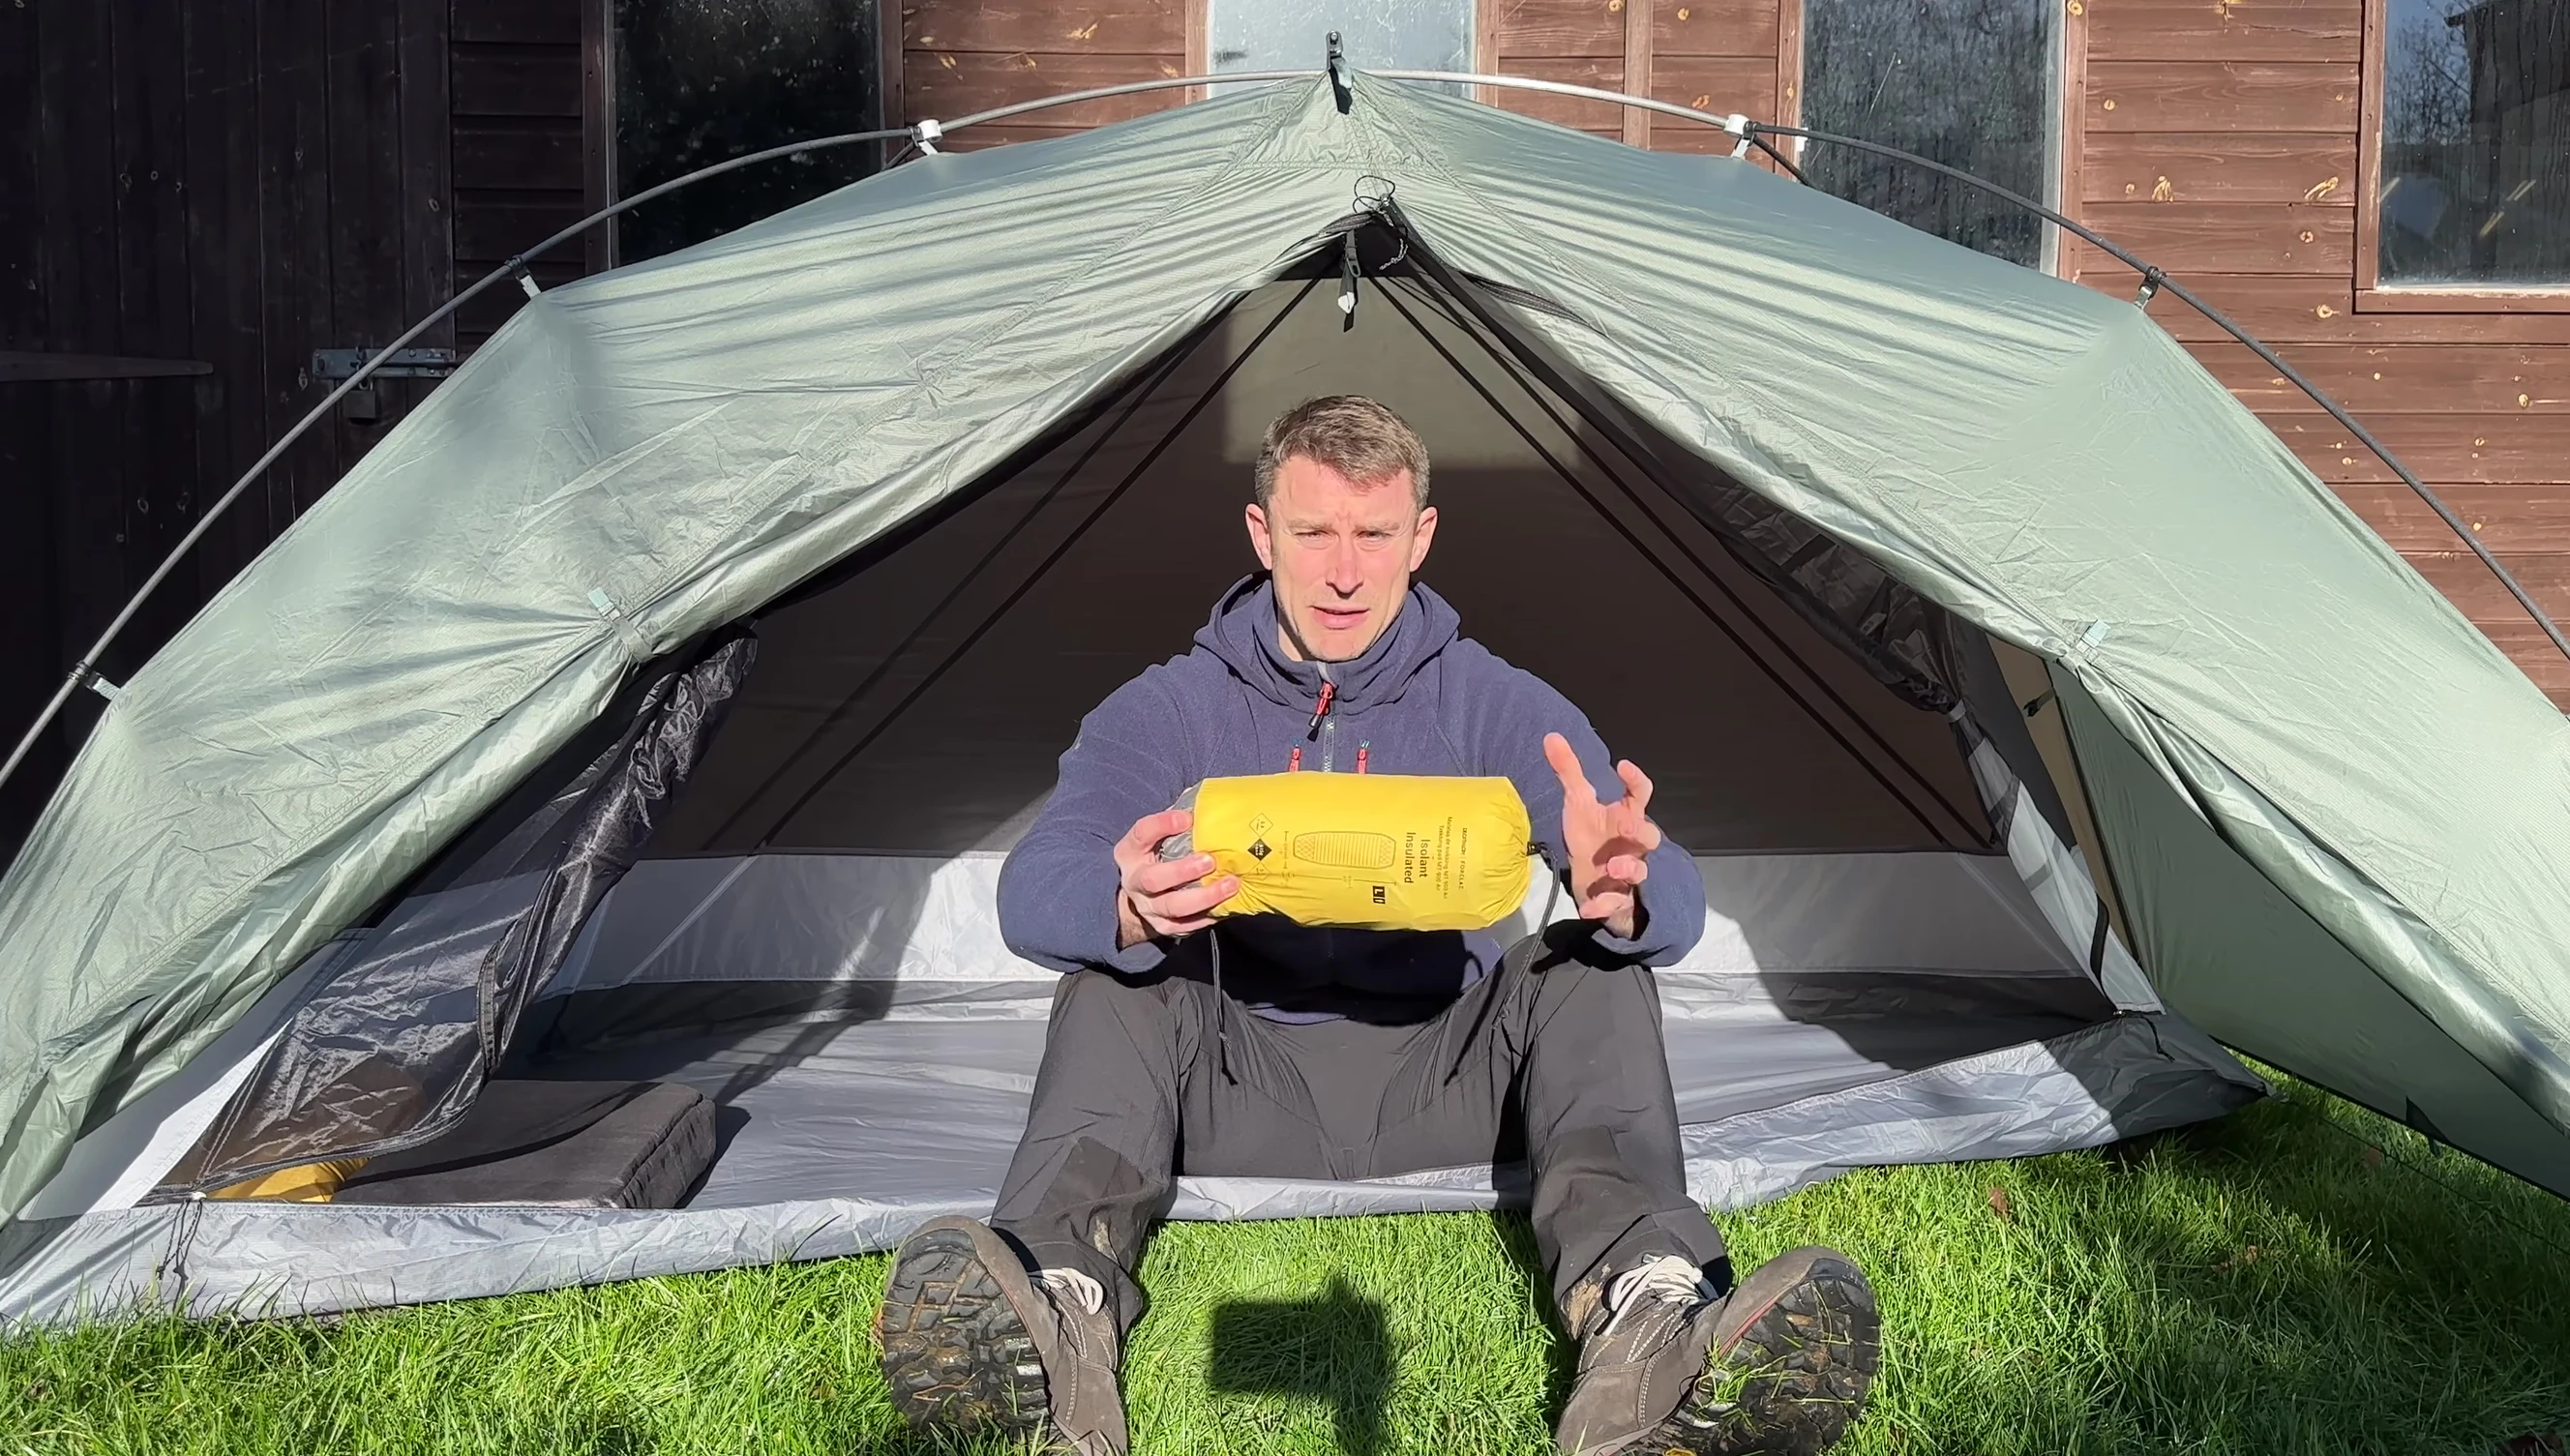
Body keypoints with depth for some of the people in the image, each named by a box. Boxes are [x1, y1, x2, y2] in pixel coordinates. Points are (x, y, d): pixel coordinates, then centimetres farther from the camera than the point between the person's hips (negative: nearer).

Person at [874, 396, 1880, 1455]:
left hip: (1441, 1087, 1)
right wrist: (1131, 906, -45)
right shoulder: (1167, 710, -3)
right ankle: (1062, 1309, -49)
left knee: (1597, 973, -24)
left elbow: (1673, 906, -14)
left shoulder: (1500, 705, -2)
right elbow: (1031, 895, -19)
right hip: (1237, 1089, 0)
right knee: (1113, 983, -26)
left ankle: (1643, 1312, -48)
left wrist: (1622, 896, -42)